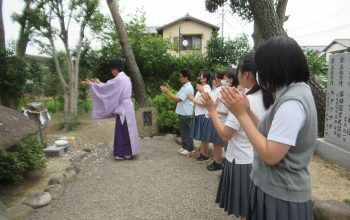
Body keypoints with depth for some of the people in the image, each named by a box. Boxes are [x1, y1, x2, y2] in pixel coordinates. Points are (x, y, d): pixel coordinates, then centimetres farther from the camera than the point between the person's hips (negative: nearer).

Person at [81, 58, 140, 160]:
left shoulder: (118, 79, -17)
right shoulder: (125, 78, 13)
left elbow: (105, 88, -10)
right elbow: (109, 86, 23)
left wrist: (90, 84, 1)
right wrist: (99, 83, 27)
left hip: (123, 108, -9)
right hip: (126, 107, 9)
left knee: (122, 131, -1)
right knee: (126, 130, 14)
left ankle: (125, 153, 8)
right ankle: (128, 152, 22)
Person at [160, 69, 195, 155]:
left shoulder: (188, 88, -18)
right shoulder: (184, 86, 14)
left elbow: (178, 99, -21)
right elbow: (176, 96, 11)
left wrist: (167, 92, -19)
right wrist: (167, 92, 0)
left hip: (186, 113, -10)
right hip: (182, 113, 10)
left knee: (186, 131, 0)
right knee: (183, 131, 16)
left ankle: (190, 148, 12)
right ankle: (185, 147, 27)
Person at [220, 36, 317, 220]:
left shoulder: (292, 103, -25)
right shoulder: (296, 92, 5)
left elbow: (270, 155, -26)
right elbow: (270, 134, 6)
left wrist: (241, 114, -23)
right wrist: (247, 110, -4)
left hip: (281, 195, -9)